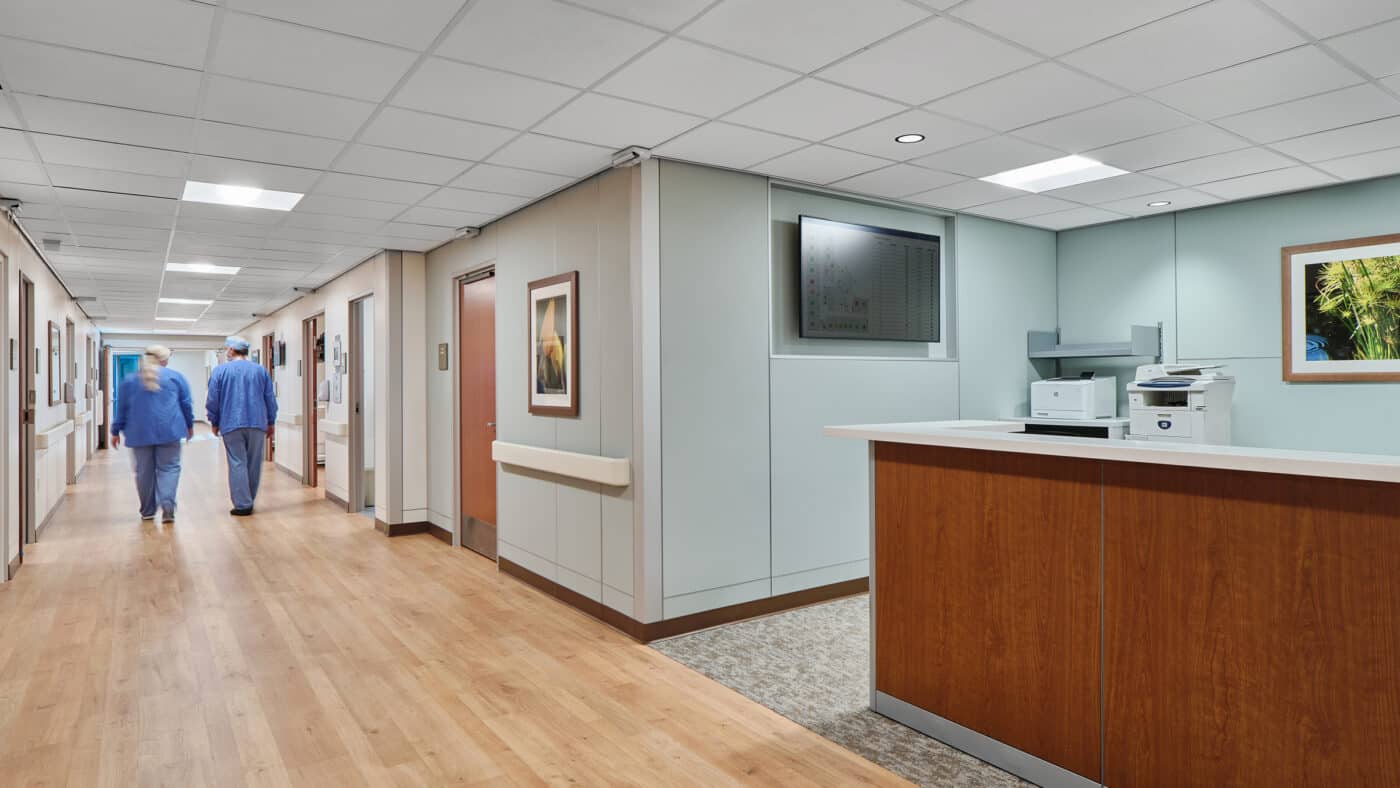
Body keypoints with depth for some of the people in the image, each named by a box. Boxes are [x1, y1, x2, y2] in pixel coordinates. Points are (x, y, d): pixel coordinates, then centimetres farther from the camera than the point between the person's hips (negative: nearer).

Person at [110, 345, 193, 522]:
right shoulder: (176, 377, 3)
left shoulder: (129, 380, 8)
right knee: (169, 468, 0)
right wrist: (189, 426, 19)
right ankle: (167, 507, -18)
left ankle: (147, 511, 16)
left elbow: (121, 408, 10)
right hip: (169, 432, -2)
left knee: (144, 471, 10)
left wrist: (116, 431, 18)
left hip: (140, 433, 2)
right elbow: (186, 404, 7)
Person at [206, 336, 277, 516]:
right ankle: (249, 500, 20)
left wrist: (214, 423, 11)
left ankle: (243, 505, -1)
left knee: (237, 464, 0)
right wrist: (271, 422, 17)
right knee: (254, 463, 11)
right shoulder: (260, 371, 6)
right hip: (257, 424, 2)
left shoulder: (220, 371, -2)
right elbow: (270, 399, 8)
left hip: (232, 424, -2)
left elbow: (212, 400, -1)